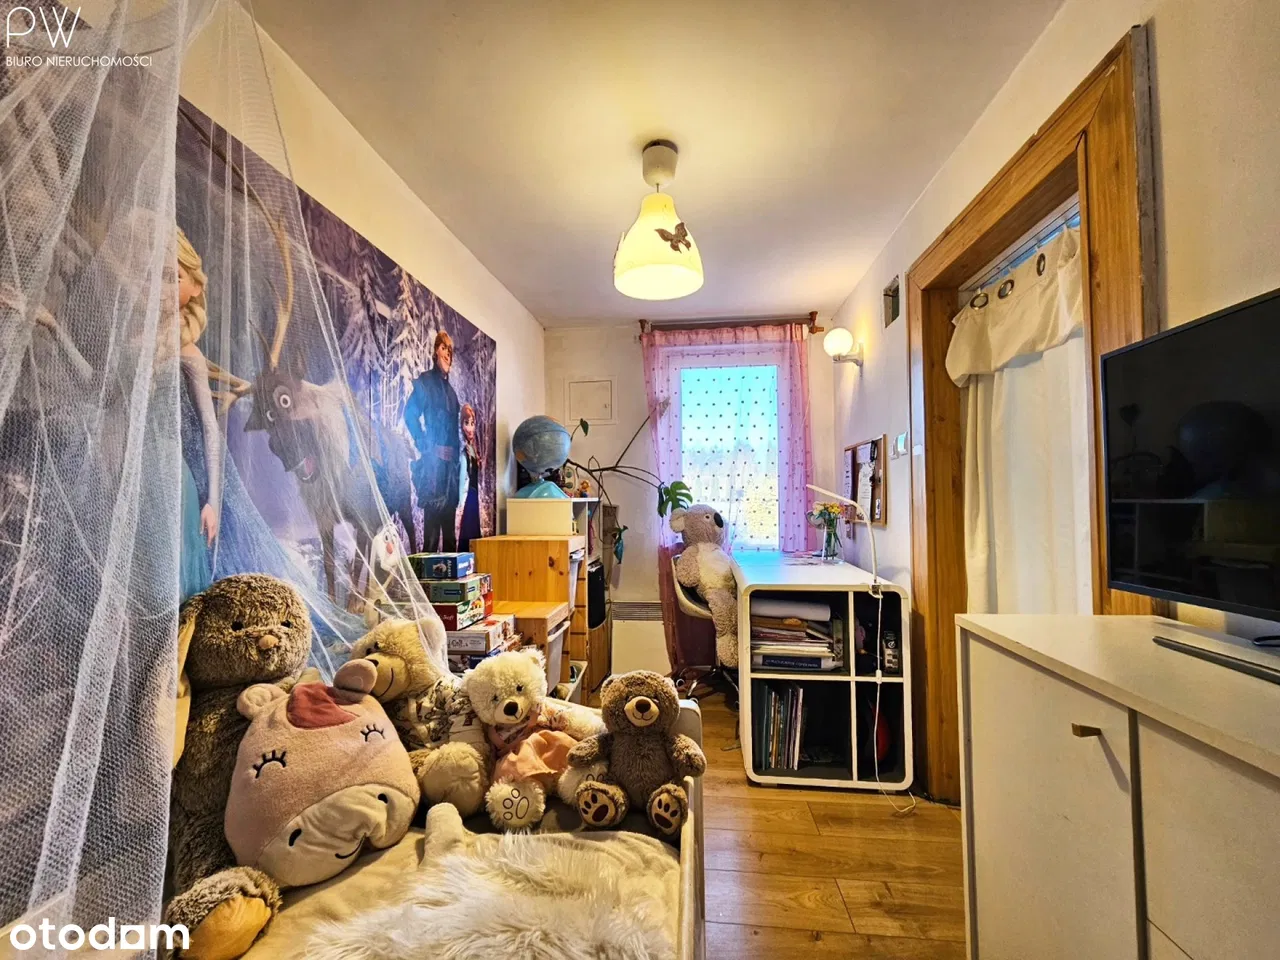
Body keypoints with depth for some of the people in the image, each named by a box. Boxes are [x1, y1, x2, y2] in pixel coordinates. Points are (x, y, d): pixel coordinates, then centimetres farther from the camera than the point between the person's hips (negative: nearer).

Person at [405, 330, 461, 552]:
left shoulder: (449, 388, 21)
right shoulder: (425, 380, -2)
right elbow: (410, 414, -13)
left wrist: (456, 455, 13)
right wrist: (426, 447, -12)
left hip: (450, 462, 8)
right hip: (433, 461, -7)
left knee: (449, 523, 10)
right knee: (432, 520, -7)